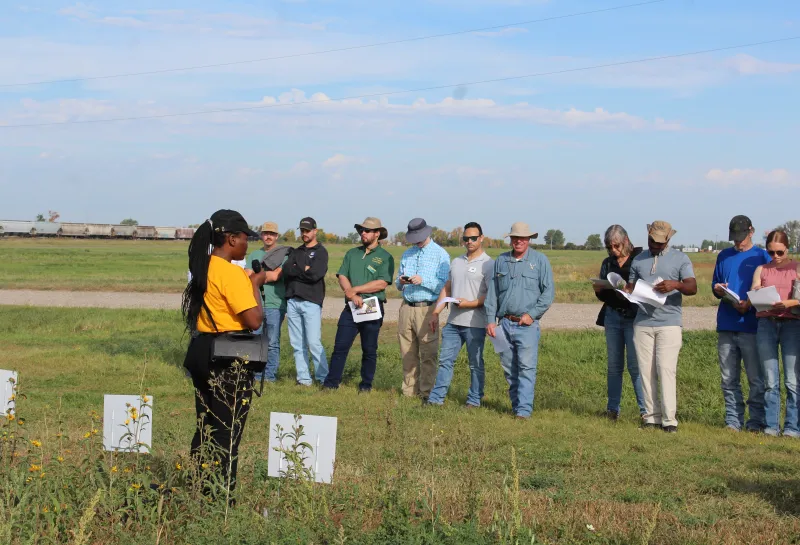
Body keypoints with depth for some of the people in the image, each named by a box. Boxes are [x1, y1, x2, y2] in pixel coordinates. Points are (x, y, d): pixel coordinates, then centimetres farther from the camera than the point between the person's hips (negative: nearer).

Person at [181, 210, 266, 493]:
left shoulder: (204, 267, 9)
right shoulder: (231, 273, -19)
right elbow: (254, 320, -23)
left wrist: (250, 281, 12)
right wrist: (255, 284, -9)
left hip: (202, 352, 9)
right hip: (229, 359, -9)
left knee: (205, 426, 17)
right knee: (227, 432, 0)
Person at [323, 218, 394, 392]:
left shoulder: (385, 257, -1)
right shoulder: (352, 253, 13)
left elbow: (382, 283, -13)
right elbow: (342, 277, 5)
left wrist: (354, 290, -11)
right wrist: (352, 295, -13)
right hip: (351, 307, 3)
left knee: (369, 350, 5)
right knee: (340, 346, -2)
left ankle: (366, 385, 14)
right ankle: (331, 383, 1)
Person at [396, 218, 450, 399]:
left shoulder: (440, 255, 0)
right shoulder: (407, 254, 17)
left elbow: (442, 285, -8)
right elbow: (398, 286, 19)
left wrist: (422, 281, -21)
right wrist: (401, 282, -4)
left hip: (427, 309, -5)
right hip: (406, 308, 5)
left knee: (428, 353, -5)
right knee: (408, 353, 6)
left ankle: (427, 392, 0)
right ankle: (409, 390, 12)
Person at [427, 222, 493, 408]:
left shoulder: (488, 264, -6)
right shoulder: (456, 262, 15)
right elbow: (446, 289, 19)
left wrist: (470, 303, -20)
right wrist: (436, 313, 12)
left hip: (475, 324, -6)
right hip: (453, 322, 6)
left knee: (475, 364, 4)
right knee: (445, 360, 5)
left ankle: (474, 401, 12)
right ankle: (435, 399, 7)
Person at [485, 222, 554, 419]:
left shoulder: (540, 260, 2)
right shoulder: (501, 261, 12)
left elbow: (549, 291, -1)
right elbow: (492, 292, 13)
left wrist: (532, 314, -9)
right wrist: (491, 320, 4)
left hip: (527, 324, -4)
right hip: (504, 323, 4)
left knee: (526, 368, -10)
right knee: (509, 369, 7)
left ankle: (524, 410, -12)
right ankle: (516, 405, 18)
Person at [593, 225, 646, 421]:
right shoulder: (608, 263, 14)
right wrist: (598, 290, -4)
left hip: (633, 316, -5)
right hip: (612, 315, 5)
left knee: (635, 365, -8)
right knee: (614, 365, 8)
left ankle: (645, 409, -4)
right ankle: (612, 408, 13)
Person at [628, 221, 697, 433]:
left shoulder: (680, 258, 3)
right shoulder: (638, 260, 15)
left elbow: (693, 288, -6)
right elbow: (631, 286, 17)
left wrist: (676, 284, -27)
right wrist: (627, 293, -7)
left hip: (669, 323, -4)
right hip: (642, 322, 4)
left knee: (666, 370, -11)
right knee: (646, 371, 2)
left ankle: (669, 419, -10)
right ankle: (652, 415, 6)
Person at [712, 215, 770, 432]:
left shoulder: (761, 256, 3)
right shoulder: (724, 256, 15)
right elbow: (714, 284, 21)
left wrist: (749, 304, -16)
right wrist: (717, 289, -3)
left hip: (752, 325, -4)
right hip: (726, 326, 4)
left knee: (756, 378, -2)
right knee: (729, 378, 6)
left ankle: (756, 421, 3)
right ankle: (733, 420, 11)